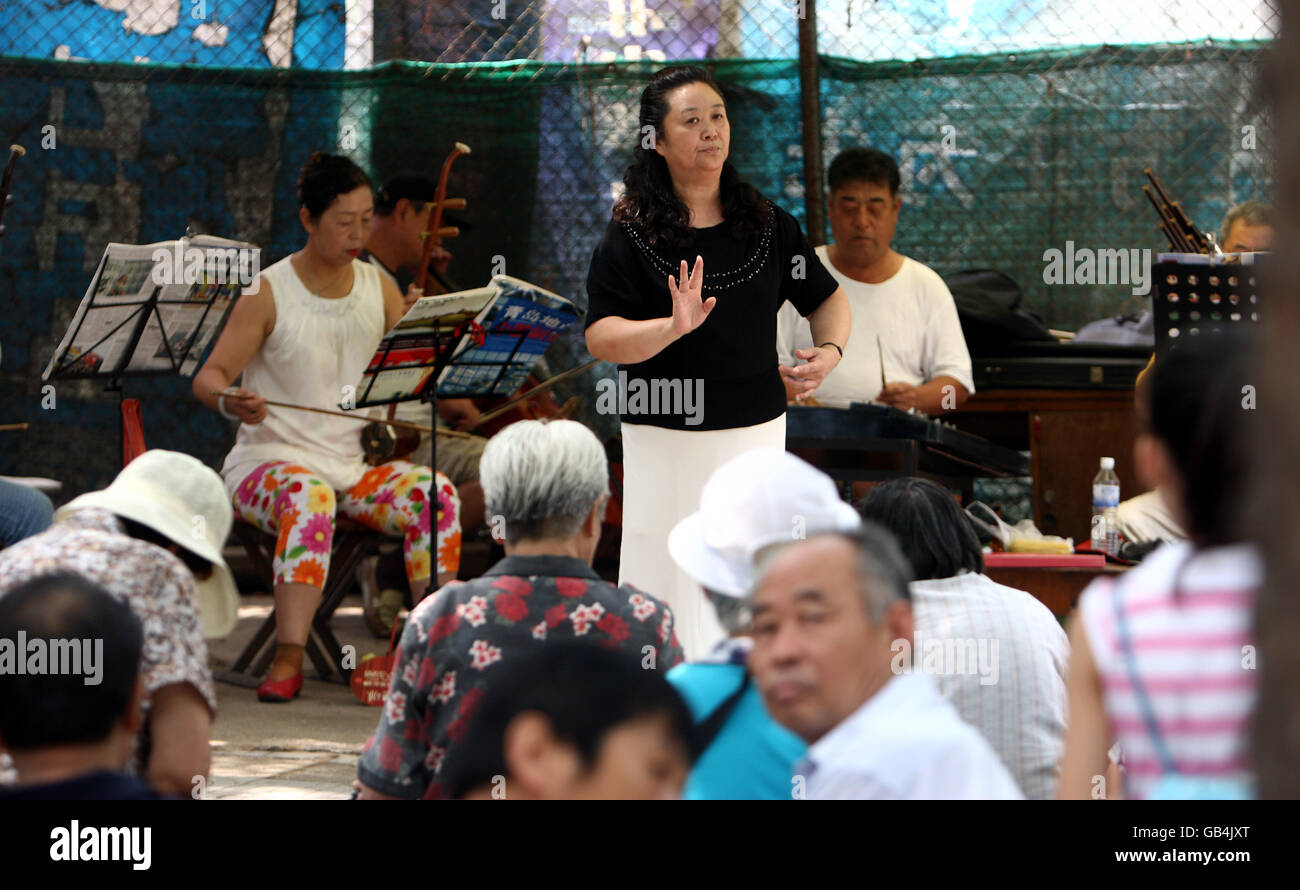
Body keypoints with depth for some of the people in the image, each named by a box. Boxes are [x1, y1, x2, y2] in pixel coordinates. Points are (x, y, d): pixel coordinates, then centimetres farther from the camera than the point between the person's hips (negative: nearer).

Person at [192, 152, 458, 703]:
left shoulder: (378, 289, 10)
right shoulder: (268, 294, -5)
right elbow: (209, 376, -10)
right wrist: (231, 402, -33)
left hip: (354, 465, 5)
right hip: (270, 460, -5)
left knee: (434, 494, -23)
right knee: (308, 496, -39)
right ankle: (288, 661, -44)